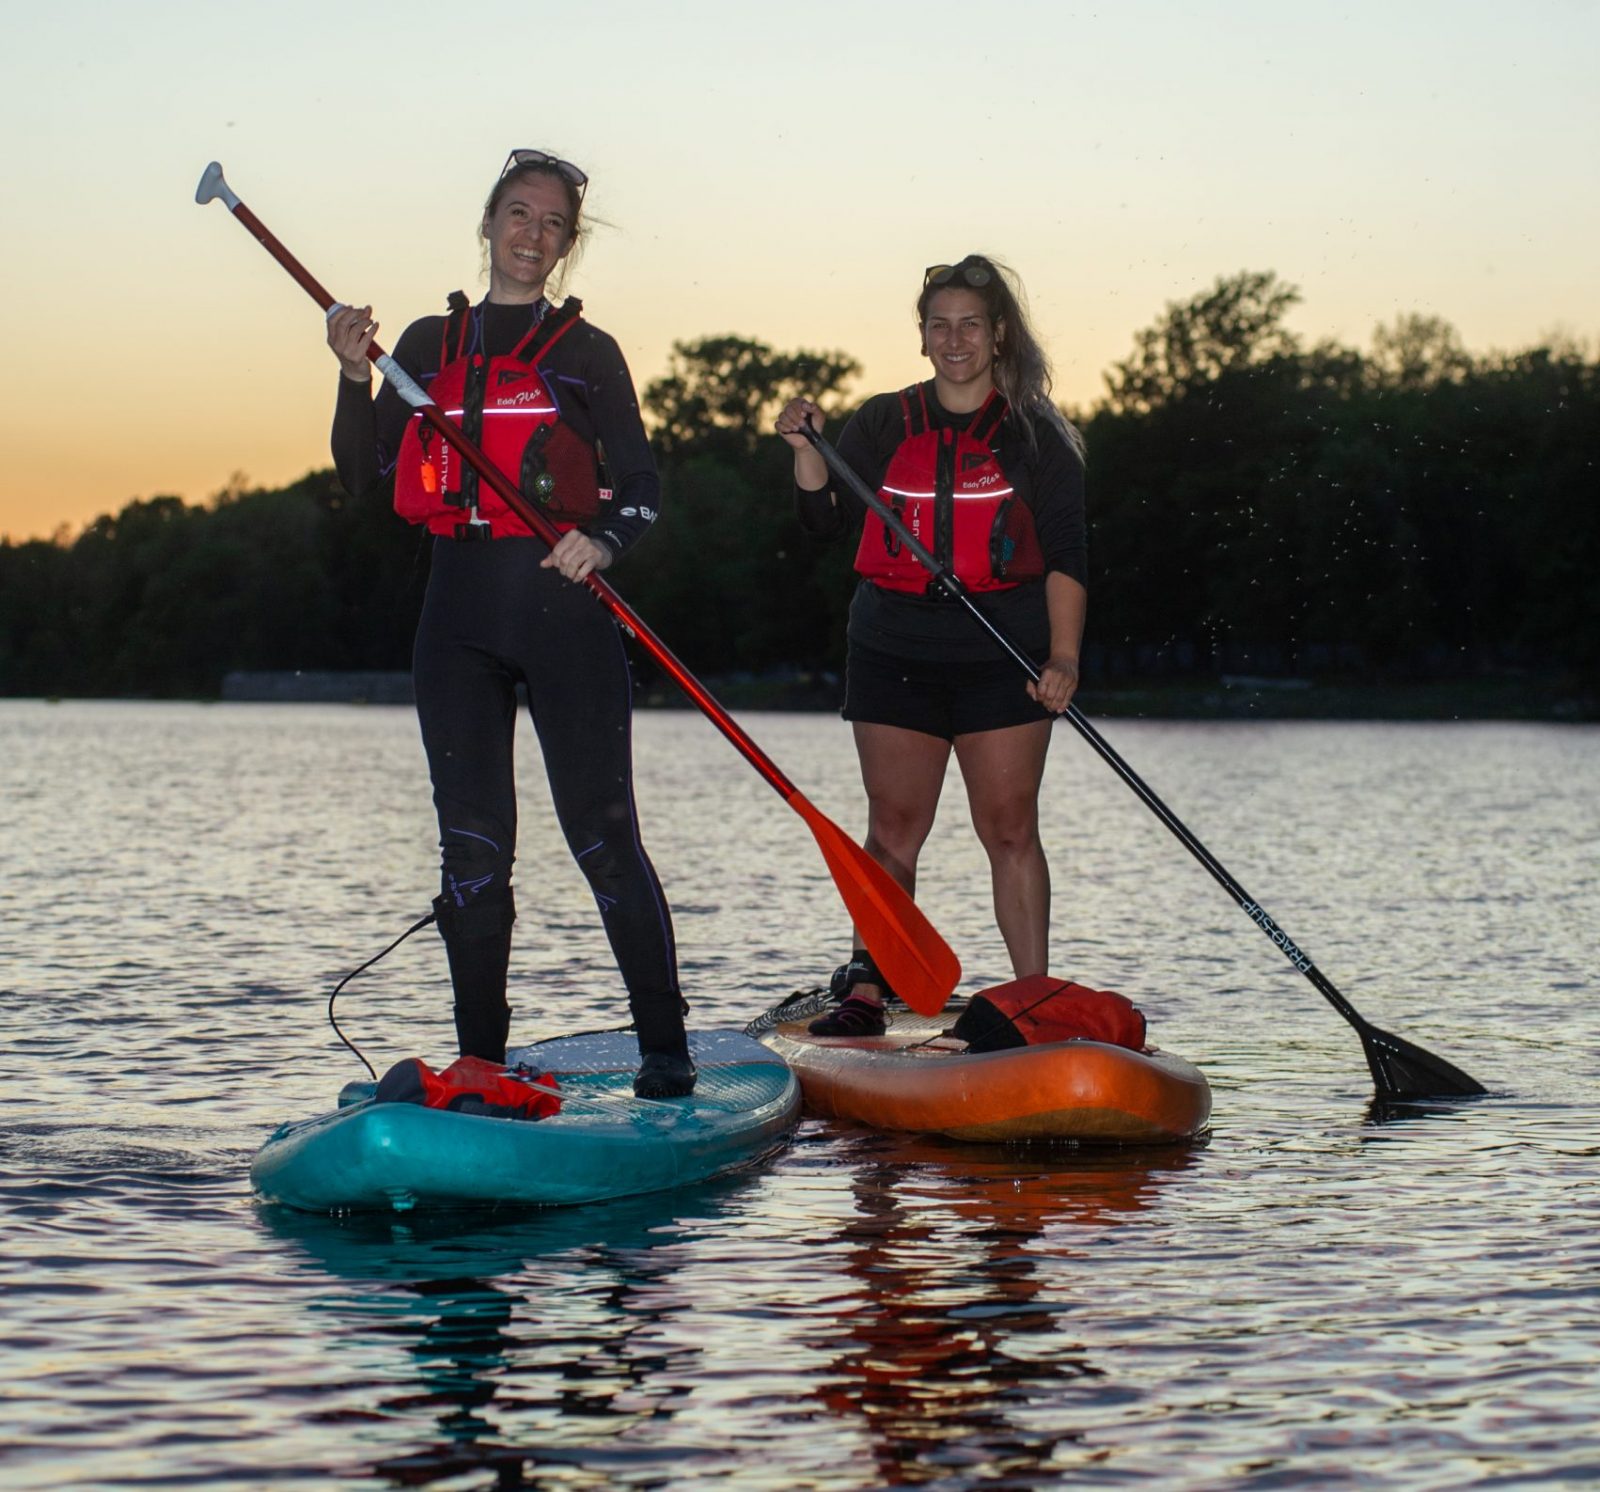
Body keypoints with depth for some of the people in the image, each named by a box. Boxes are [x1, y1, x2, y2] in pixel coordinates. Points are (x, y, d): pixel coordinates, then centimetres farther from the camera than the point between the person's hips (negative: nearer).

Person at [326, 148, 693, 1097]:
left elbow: (642, 487, 3)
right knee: (473, 843, 2)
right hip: (460, 609, 3)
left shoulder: (586, 352, 6)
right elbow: (364, 478, 8)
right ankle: (481, 1059, 9)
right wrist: (356, 377, -7)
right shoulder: (428, 345, 14)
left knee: (603, 833, -5)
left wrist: (604, 539, -18)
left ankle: (665, 1047, 2)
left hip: (561, 605, -3)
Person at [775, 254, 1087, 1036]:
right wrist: (808, 450, -14)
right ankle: (866, 993, 4)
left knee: (1010, 829, -2)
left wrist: (1063, 656, -13)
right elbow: (826, 522, 3)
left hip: (1003, 657, -2)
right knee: (892, 829, 1)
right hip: (894, 652, 2)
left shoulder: (1036, 434, 2)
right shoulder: (883, 425, 9)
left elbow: (1065, 553, -3)